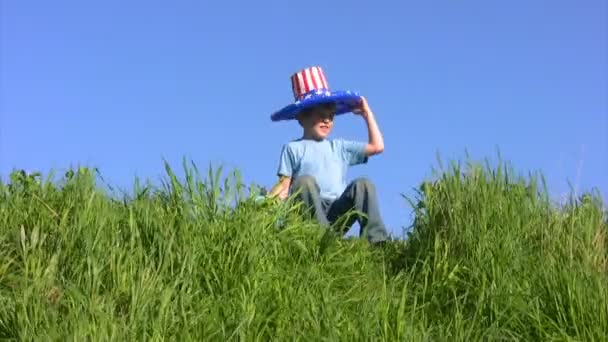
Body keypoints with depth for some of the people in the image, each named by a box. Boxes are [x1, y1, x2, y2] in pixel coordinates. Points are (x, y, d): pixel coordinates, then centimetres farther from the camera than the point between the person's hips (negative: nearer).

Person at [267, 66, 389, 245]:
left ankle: (376, 240, -34)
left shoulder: (339, 147, 26)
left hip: (338, 214, 3)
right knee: (305, 180, -31)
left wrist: (367, 113, 25)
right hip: (309, 216, -3)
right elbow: (284, 185, 6)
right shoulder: (293, 148, 14)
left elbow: (377, 146, 21)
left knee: (363, 184, -20)